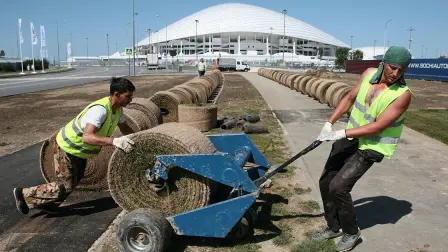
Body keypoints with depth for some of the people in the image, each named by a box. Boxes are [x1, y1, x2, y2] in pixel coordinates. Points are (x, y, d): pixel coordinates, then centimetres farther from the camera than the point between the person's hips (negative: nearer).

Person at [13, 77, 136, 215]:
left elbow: (124, 128, 11)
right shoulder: (100, 109, -36)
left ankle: (47, 203, 41)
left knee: (75, 180, 21)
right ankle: (24, 195, 18)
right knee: (66, 186, 1)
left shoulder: (117, 108, -7)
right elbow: (87, 137, -48)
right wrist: (114, 141, -57)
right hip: (67, 148, -9)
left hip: (79, 149, 9)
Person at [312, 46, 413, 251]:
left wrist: (341, 134, -25)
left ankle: (351, 232, 11)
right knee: (325, 182, 9)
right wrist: (329, 123, 1)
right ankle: (333, 228, 29)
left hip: (370, 147, -6)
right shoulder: (369, 73, -5)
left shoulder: (402, 94, -21)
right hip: (350, 138, 6)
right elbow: (350, 98, 7)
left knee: (338, 187, -15)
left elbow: (377, 127, -24)